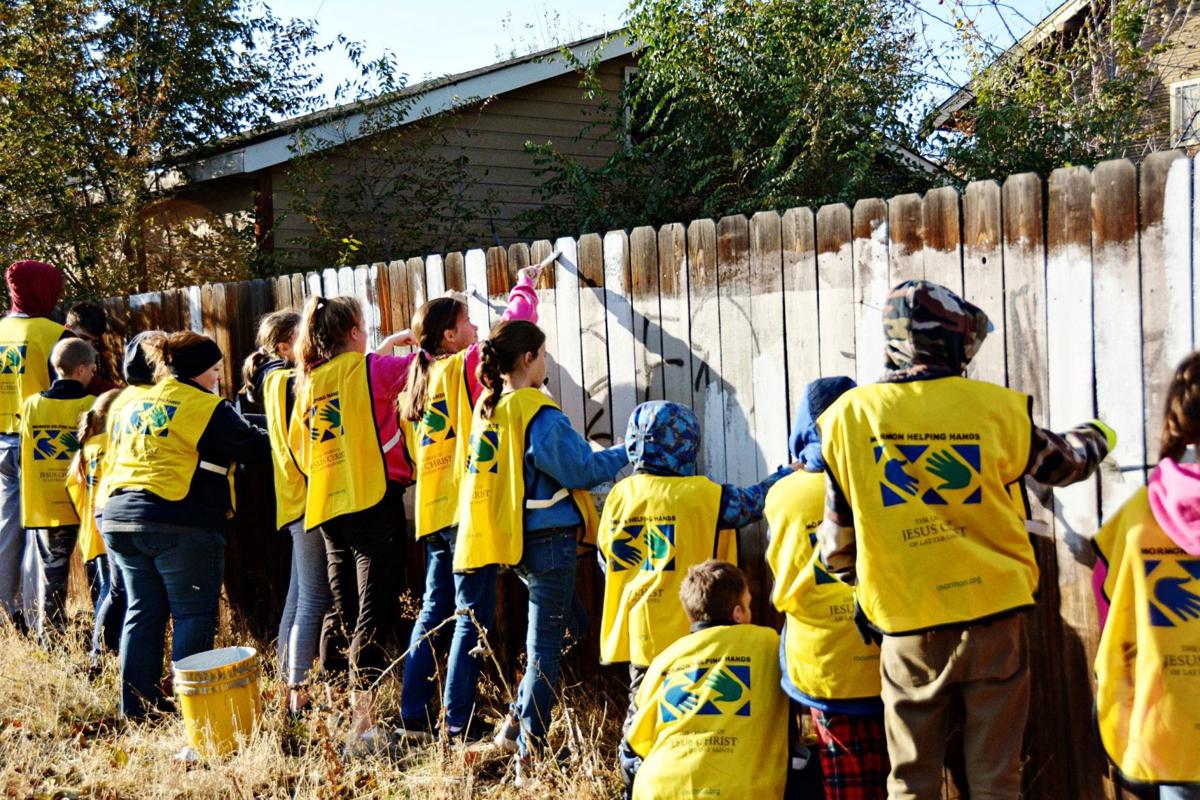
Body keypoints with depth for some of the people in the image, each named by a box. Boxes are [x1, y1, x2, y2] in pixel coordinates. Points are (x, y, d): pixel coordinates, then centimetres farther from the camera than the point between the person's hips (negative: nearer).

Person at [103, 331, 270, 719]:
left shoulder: (130, 404, 17)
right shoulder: (206, 407, -6)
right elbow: (256, 447, -2)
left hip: (119, 519, 7)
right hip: (180, 523, -7)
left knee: (143, 611, 14)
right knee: (193, 614, 1)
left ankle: (135, 708, 17)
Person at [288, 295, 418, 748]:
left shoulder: (308, 383, 12)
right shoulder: (368, 370, -6)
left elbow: (297, 443, 18)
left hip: (328, 506, 7)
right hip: (373, 502, -7)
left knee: (342, 611, 17)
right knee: (374, 614, -9)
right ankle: (362, 723, -14)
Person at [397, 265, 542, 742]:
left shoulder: (421, 379, 14)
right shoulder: (467, 365, -7)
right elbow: (515, 326, -6)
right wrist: (525, 287, 11)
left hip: (433, 511, 8)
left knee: (433, 613, 14)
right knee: (472, 616, -3)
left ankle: (413, 717, 17)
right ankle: (459, 724, -1)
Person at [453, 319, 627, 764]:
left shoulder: (487, 409, 5)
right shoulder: (538, 415, -19)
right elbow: (581, 469, -15)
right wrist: (624, 454, 1)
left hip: (515, 539, 8)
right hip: (549, 539, -8)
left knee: (543, 638, 23)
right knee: (545, 647, 2)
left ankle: (516, 726, 22)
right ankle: (529, 751, 9)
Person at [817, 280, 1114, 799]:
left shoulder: (849, 416, -4)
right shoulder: (996, 409, -5)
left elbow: (838, 529, 5)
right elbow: (1063, 463, 15)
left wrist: (849, 578, 25)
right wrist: (1095, 437, 38)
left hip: (906, 624, 1)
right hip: (993, 614, 0)